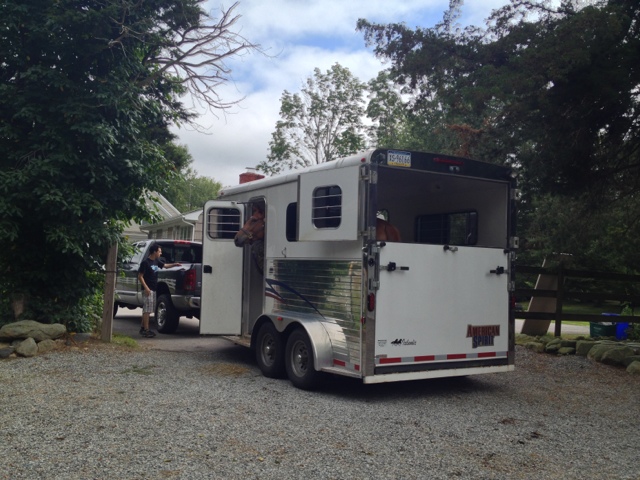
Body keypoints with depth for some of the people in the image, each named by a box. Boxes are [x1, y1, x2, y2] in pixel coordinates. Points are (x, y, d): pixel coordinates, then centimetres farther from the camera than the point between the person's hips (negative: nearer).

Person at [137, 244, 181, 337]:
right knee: (147, 310, -8)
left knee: (147, 310, 14)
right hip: (148, 289, -9)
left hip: (153, 289, 9)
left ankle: (143, 328, 23)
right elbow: (140, 276, -13)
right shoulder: (145, 262, -12)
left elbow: (165, 265, 27)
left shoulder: (156, 261, 11)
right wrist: (146, 288, -21)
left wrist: (175, 264, 10)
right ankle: (146, 330, -6)